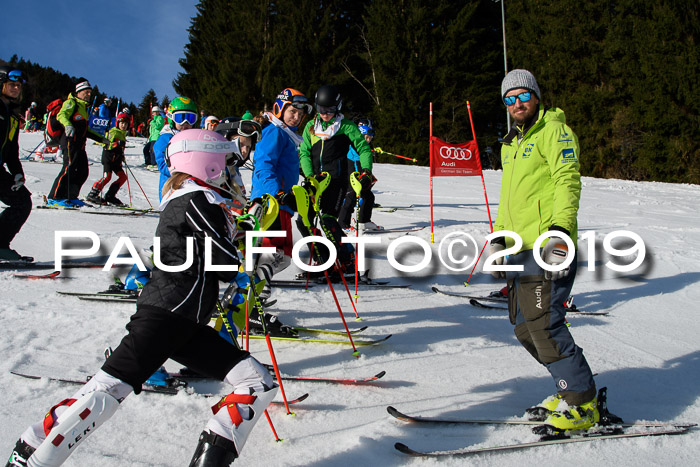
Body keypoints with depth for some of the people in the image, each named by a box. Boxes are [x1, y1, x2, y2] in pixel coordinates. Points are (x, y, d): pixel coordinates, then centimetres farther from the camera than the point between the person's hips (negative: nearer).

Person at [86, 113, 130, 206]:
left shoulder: (123, 134, 19)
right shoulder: (113, 132, -7)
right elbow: (107, 145, -18)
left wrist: (122, 156, 25)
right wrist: (117, 143, -31)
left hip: (116, 160, 8)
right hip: (108, 157, -8)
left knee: (123, 177, -1)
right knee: (107, 176, -18)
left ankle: (110, 196, 3)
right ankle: (92, 195, -12)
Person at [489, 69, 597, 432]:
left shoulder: (554, 130, -2)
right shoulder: (511, 144, 24)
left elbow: (568, 181, -13)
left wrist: (560, 231, -24)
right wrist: (499, 239, 25)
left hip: (548, 248, -9)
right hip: (521, 250, 9)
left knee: (543, 325, -12)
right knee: (525, 329, 8)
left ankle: (582, 405, 2)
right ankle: (574, 391, 20)